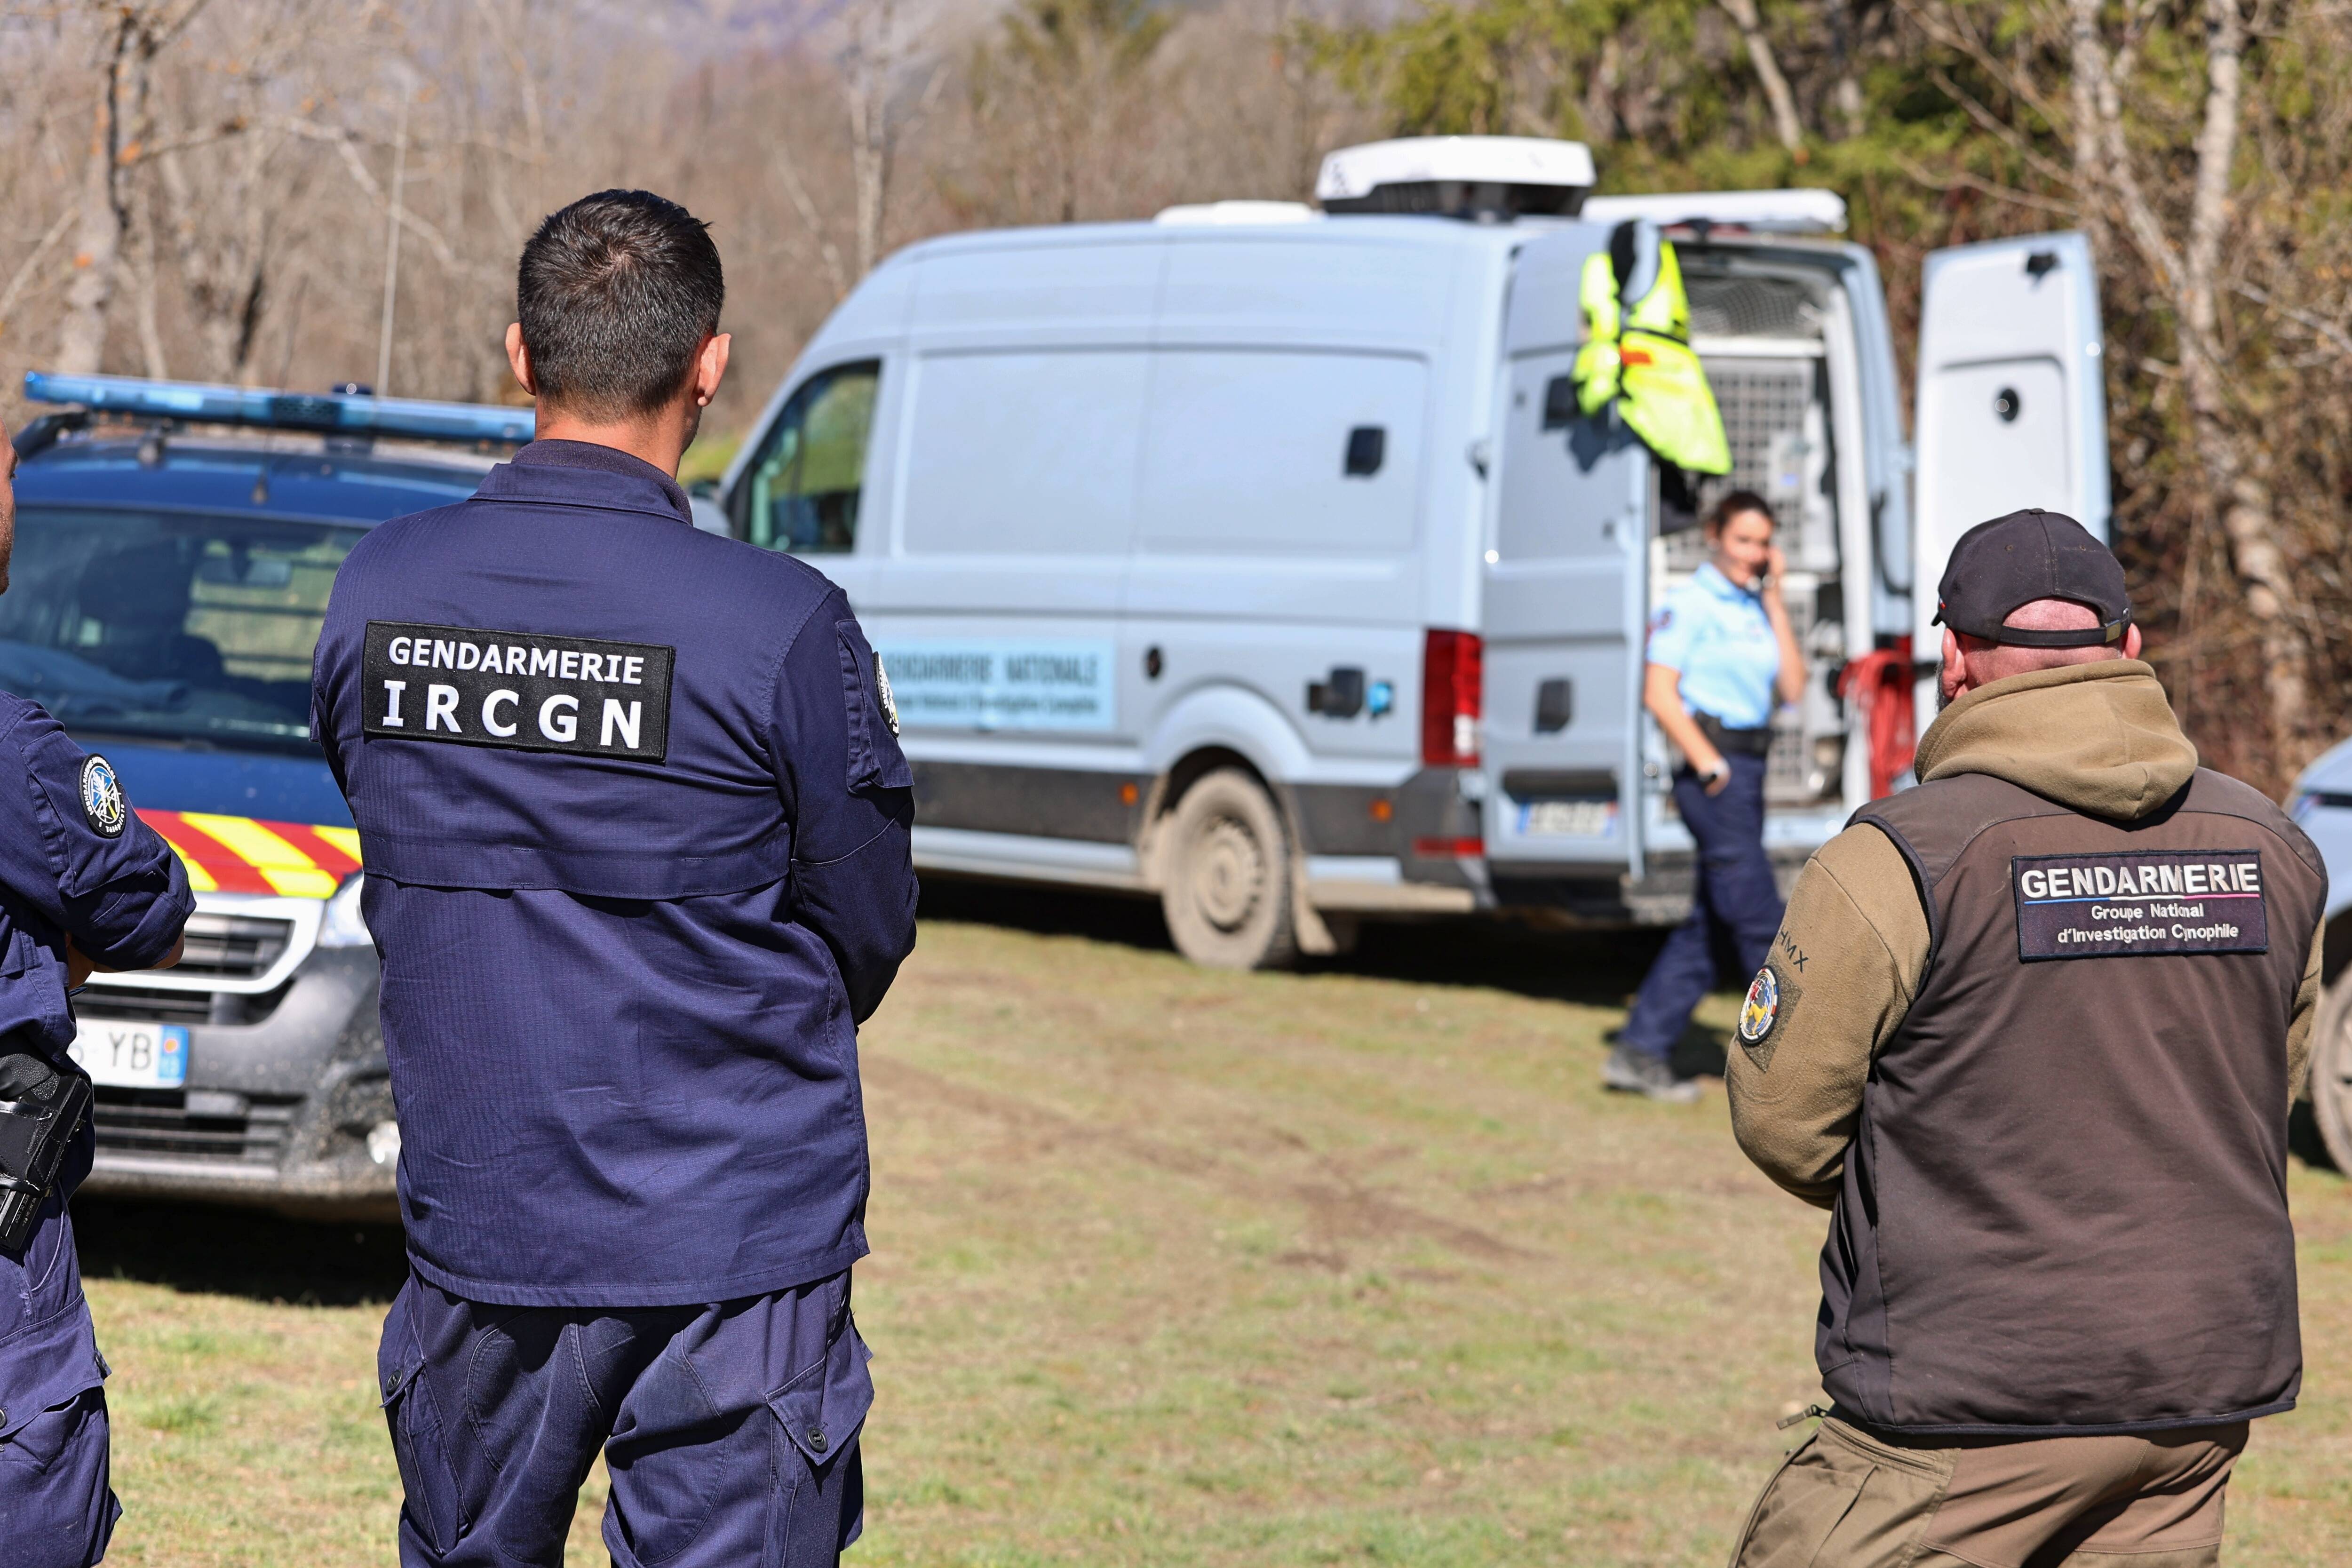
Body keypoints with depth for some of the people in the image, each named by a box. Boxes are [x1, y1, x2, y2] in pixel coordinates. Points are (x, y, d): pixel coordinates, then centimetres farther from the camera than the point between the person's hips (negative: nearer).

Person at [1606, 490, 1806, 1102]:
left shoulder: (1755, 609, 15)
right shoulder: (1690, 604, -6)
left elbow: (1791, 687, 5)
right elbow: (1659, 694, -12)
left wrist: (1774, 599, 4)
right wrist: (1710, 767, -15)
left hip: (1747, 770, 8)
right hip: (1714, 773, -8)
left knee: (1707, 924, 9)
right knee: (1761, 922, -6)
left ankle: (1641, 1052, 14)